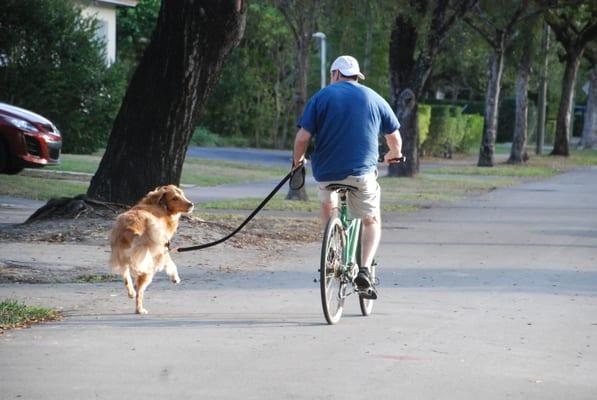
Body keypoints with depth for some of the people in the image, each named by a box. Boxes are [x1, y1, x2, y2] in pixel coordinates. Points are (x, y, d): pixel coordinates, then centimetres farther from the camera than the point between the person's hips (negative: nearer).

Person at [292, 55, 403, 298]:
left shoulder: (321, 97, 1)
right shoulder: (373, 98, 8)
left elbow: (303, 137, -8)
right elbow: (394, 136, 17)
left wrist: (297, 160, 12)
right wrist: (394, 155, 38)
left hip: (326, 170, 0)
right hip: (362, 172, 0)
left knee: (328, 202, 33)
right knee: (372, 222, 16)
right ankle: (364, 268, -6)